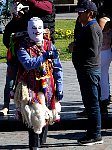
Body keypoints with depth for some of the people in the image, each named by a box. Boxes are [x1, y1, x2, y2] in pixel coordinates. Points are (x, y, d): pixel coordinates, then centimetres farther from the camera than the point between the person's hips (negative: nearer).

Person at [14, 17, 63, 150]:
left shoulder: (49, 45, 7)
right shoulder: (23, 46, -3)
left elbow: (58, 69, 7)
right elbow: (28, 64, -20)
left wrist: (59, 88, 2)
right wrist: (45, 56, -24)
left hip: (48, 88, 4)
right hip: (31, 89, -4)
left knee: (46, 117, 9)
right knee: (35, 118, -10)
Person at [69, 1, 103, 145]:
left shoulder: (92, 28, -16)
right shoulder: (87, 27, 18)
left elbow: (92, 52, -23)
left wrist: (75, 48, -14)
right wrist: (75, 46, 7)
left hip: (89, 71, -11)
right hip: (84, 70, 11)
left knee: (92, 103, -5)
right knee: (89, 103, 14)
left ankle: (95, 135, 0)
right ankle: (92, 133, 21)